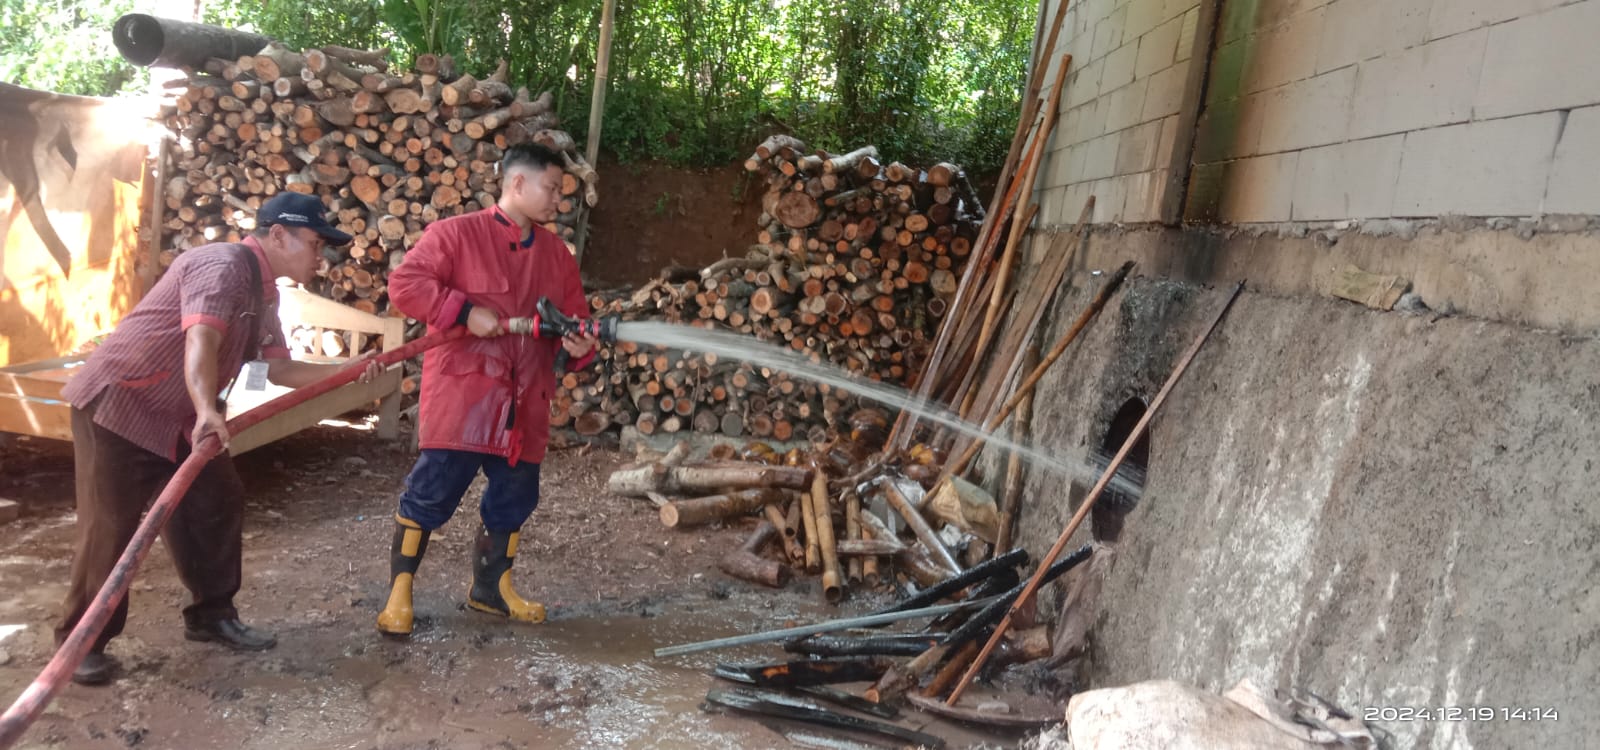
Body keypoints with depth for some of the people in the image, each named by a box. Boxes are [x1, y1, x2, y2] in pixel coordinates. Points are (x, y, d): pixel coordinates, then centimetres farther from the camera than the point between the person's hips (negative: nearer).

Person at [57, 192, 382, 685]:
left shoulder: (264, 293, 8)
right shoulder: (223, 266, -23)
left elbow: (279, 368, 10)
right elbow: (200, 342, -40)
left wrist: (348, 370, 2)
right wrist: (207, 412, -54)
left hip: (177, 417, 10)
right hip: (117, 404, -10)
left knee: (219, 501, 9)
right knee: (111, 525, -6)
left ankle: (211, 615, 21)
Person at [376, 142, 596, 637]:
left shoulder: (557, 254, 14)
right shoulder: (456, 234, -3)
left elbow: (576, 320, 15)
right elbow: (404, 284, -11)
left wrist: (580, 347, -7)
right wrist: (466, 312, -19)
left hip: (524, 406, 6)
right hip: (460, 397, -6)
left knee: (514, 499, 13)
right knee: (430, 494, -4)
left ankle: (492, 588, 32)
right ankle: (399, 593, 10)